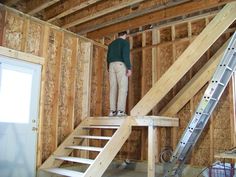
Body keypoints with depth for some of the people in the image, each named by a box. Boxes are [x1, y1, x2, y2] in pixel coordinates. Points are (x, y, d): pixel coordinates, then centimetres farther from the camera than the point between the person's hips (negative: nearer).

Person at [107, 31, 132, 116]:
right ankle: (120, 110, -18)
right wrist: (129, 68, -16)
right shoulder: (125, 42, 3)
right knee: (123, 88, -9)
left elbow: (108, 57, 18)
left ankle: (112, 111, -3)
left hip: (112, 65, 6)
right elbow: (125, 55, -12)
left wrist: (108, 70, 22)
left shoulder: (111, 44, 22)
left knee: (113, 88, 2)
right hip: (121, 65, -6)